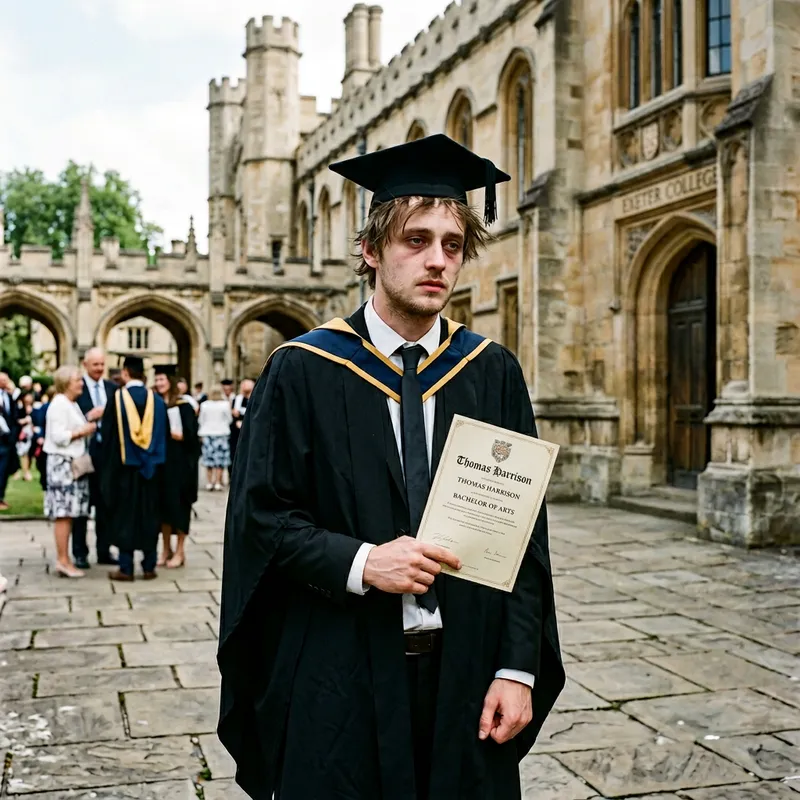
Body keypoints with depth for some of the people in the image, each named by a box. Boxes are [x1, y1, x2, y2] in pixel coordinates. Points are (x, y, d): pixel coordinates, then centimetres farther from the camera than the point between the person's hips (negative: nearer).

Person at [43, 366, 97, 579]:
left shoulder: (73, 405, 19)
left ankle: (63, 560, 11)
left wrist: (88, 425, 7)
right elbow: (59, 436, -19)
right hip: (63, 463, -10)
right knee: (63, 513, -8)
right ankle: (63, 561, -6)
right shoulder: (59, 404, -11)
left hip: (74, 463, 10)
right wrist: (83, 431, -12)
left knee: (68, 513, 8)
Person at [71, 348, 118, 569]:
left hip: (107, 452, 4)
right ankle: (80, 552, 13)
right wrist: (88, 417, -22)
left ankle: (104, 550, 19)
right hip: (84, 453, -4)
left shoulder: (112, 388, 8)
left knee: (106, 504, 10)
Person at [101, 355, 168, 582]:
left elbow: (108, 435, -5)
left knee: (125, 515, 4)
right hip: (150, 467, 3)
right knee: (149, 514, 9)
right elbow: (164, 434, 5)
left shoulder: (117, 398, -9)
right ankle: (149, 566, 12)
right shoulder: (156, 400, 0)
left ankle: (126, 568, 5)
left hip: (124, 465, -3)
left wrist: (108, 466, 4)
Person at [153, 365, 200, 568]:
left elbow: (190, 435, -11)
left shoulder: (183, 406, -5)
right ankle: (166, 549, 18)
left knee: (178, 504, 0)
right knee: (163, 503, 8)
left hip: (179, 463, -5)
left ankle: (180, 551, 8)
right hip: (160, 462, 5)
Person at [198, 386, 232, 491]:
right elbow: (230, 420, 0)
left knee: (209, 459, 7)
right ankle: (217, 483, -2)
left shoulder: (204, 405, -1)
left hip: (207, 434, 2)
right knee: (220, 459, 1)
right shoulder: (225, 404, -8)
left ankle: (209, 482, 7)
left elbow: (201, 420, 6)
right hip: (221, 433, -2)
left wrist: (202, 434, 19)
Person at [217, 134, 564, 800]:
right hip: (339, 681, -2)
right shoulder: (304, 372, -4)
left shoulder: (494, 375, 3)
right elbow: (260, 518, -4)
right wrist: (359, 563, -19)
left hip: (466, 675, 2)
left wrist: (518, 669, -4)